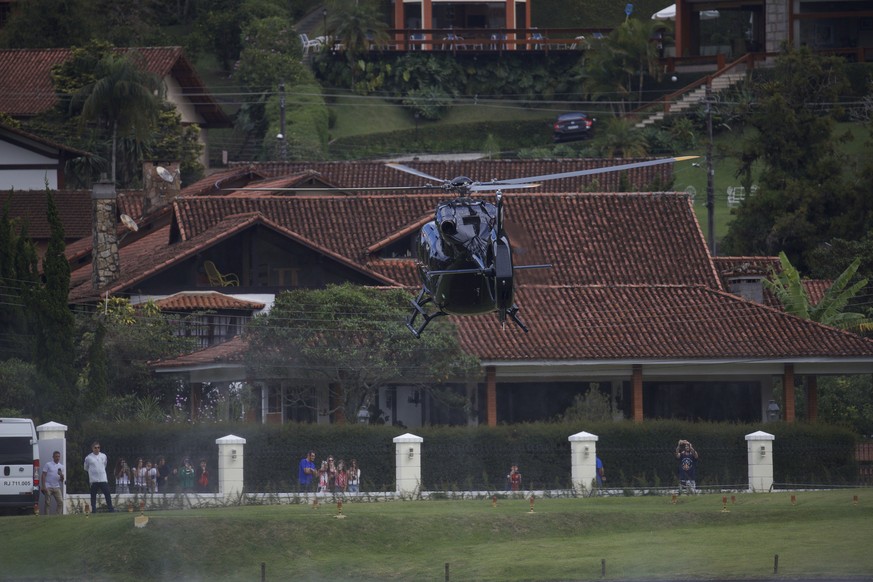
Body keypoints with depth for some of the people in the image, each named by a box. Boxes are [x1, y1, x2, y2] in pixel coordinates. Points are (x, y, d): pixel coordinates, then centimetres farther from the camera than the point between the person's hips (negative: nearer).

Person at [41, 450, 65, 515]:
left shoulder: (61, 466, 12)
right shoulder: (48, 465, 2)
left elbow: (62, 480, 14)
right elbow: (43, 475, -2)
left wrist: (61, 475, -10)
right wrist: (43, 486, -12)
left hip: (56, 487, 4)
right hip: (48, 487, -4)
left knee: (60, 501, -7)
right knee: (48, 503, -3)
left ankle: (58, 515, -1)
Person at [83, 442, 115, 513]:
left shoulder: (103, 456, 8)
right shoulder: (88, 458, -1)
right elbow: (86, 469, 11)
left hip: (103, 480, 2)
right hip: (93, 480, -2)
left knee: (107, 494, -2)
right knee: (93, 495, 0)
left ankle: (110, 508, 2)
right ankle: (93, 509, 4)